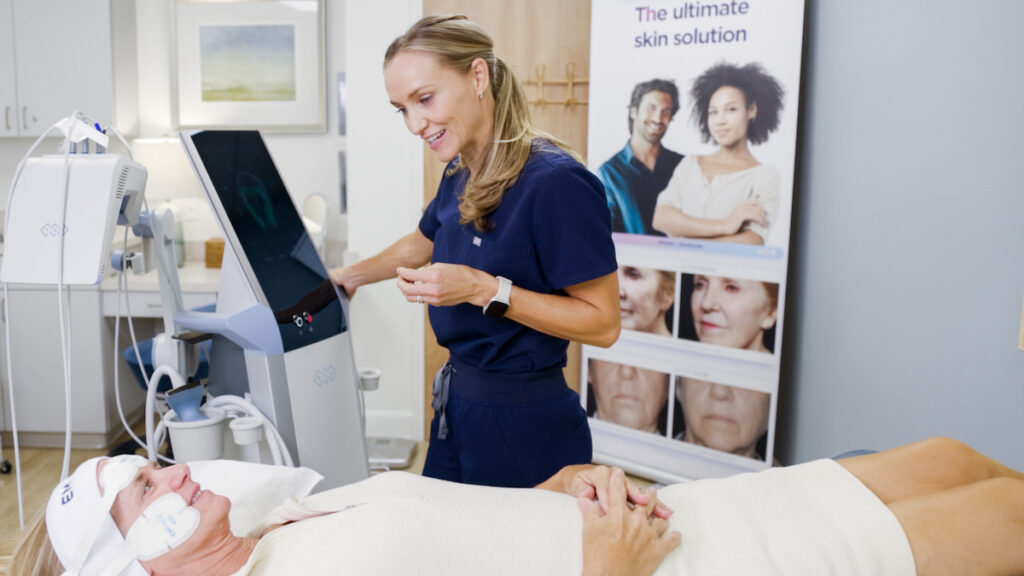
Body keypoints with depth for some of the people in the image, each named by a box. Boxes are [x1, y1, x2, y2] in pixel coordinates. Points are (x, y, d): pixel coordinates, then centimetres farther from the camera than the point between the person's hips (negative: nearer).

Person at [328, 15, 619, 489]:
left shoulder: (556, 182, -21)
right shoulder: (460, 175, 3)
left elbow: (603, 323, -21)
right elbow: (422, 242, 25)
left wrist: (484, 289, -25)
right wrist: (348, 276, 30)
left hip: (525, 428, -7)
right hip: (457, 407, 8)